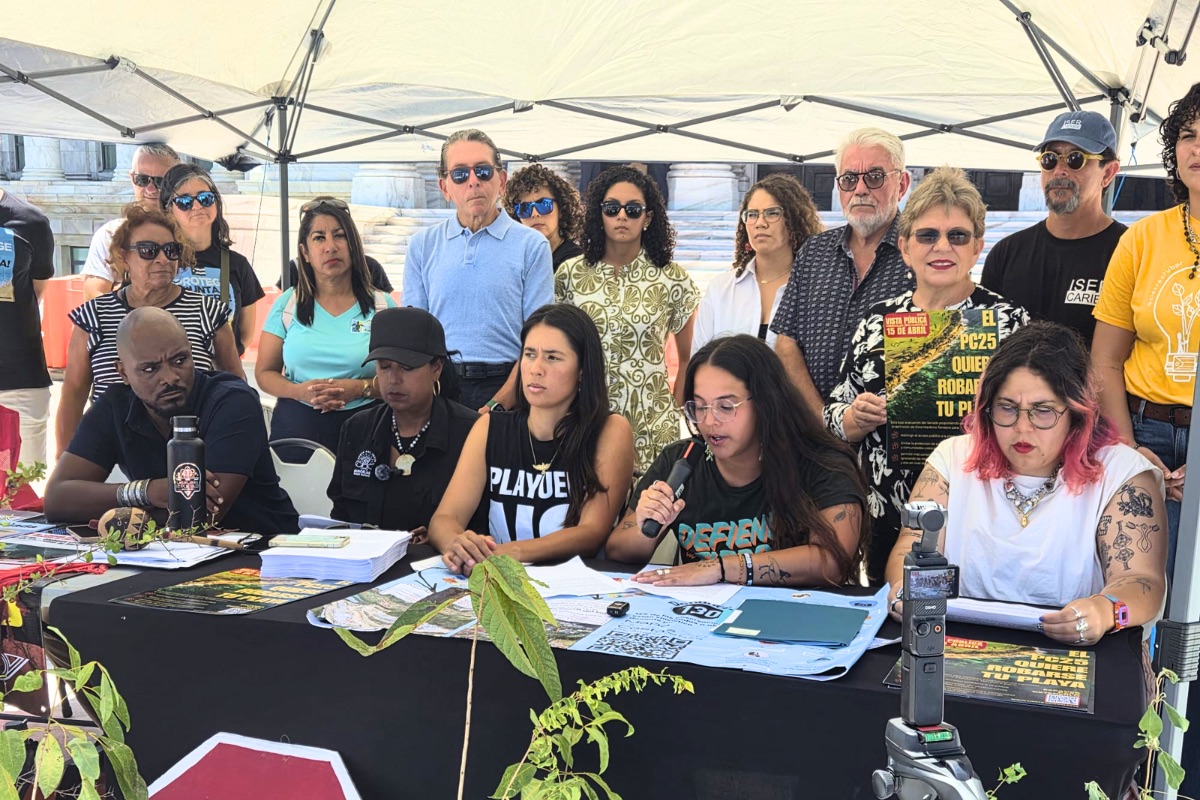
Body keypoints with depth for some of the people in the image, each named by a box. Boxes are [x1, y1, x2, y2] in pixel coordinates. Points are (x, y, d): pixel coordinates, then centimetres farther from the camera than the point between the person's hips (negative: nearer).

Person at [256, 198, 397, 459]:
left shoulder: (382, 306, 4)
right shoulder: (287, 305, 7)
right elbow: (264, 373, 7)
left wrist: (361, 389, -16)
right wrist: (299, 391, -14)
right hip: (296, 427, 1)